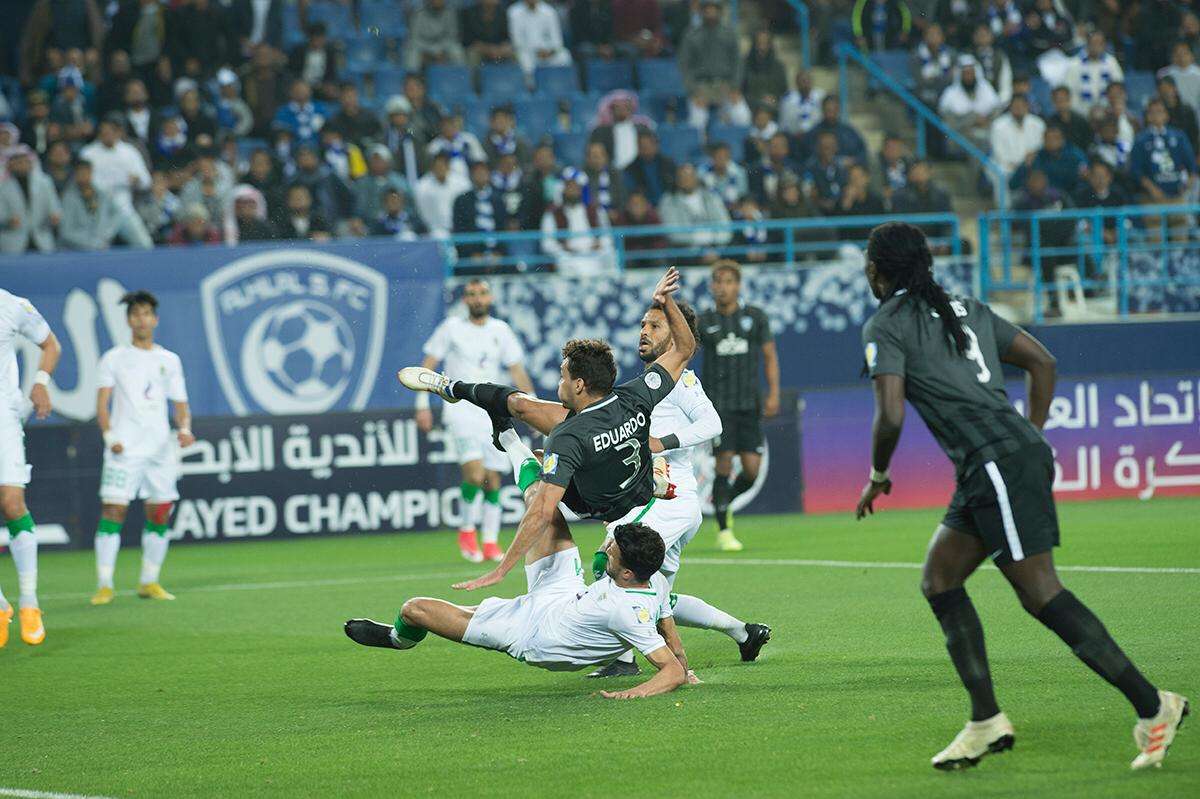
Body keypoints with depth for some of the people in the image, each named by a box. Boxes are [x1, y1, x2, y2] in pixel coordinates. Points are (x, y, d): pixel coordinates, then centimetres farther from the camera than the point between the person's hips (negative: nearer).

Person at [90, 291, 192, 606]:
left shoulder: (169, 361, 14)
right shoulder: (114, 358, 6)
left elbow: (179, 403, 14)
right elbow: (102, 402, 1)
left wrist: (184, 428, -6)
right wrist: (109, 435, -15)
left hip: (160, 449, 3)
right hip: (124, 450, -3)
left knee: (160, 515, 3)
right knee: (113, 510, -12)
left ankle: (149, 582, 15)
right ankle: (104, 585, -10)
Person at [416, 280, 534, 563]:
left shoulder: (500, 330, 8)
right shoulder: (452, 327, 0)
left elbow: (517, 371, 10)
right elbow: (428, 365, 3)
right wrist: (422, 405, -4)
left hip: (492, 412, 4)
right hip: (460, 409, -4)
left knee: (492, 479, 2)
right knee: (474, 472, -20)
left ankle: (491, 542, 12)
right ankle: (467, 530, 0)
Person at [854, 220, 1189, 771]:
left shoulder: (886, 327, -3)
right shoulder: (965, 309, 20)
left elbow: (890, 416, -13)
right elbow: (1041, 361, 21)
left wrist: (878, 476, 4)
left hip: (997, 465, -9)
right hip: (1022, 452, 9)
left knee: (1039, 592, -9)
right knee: (938, 579, 14)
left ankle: (1152, 705, -11)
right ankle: (986, 722, 10)